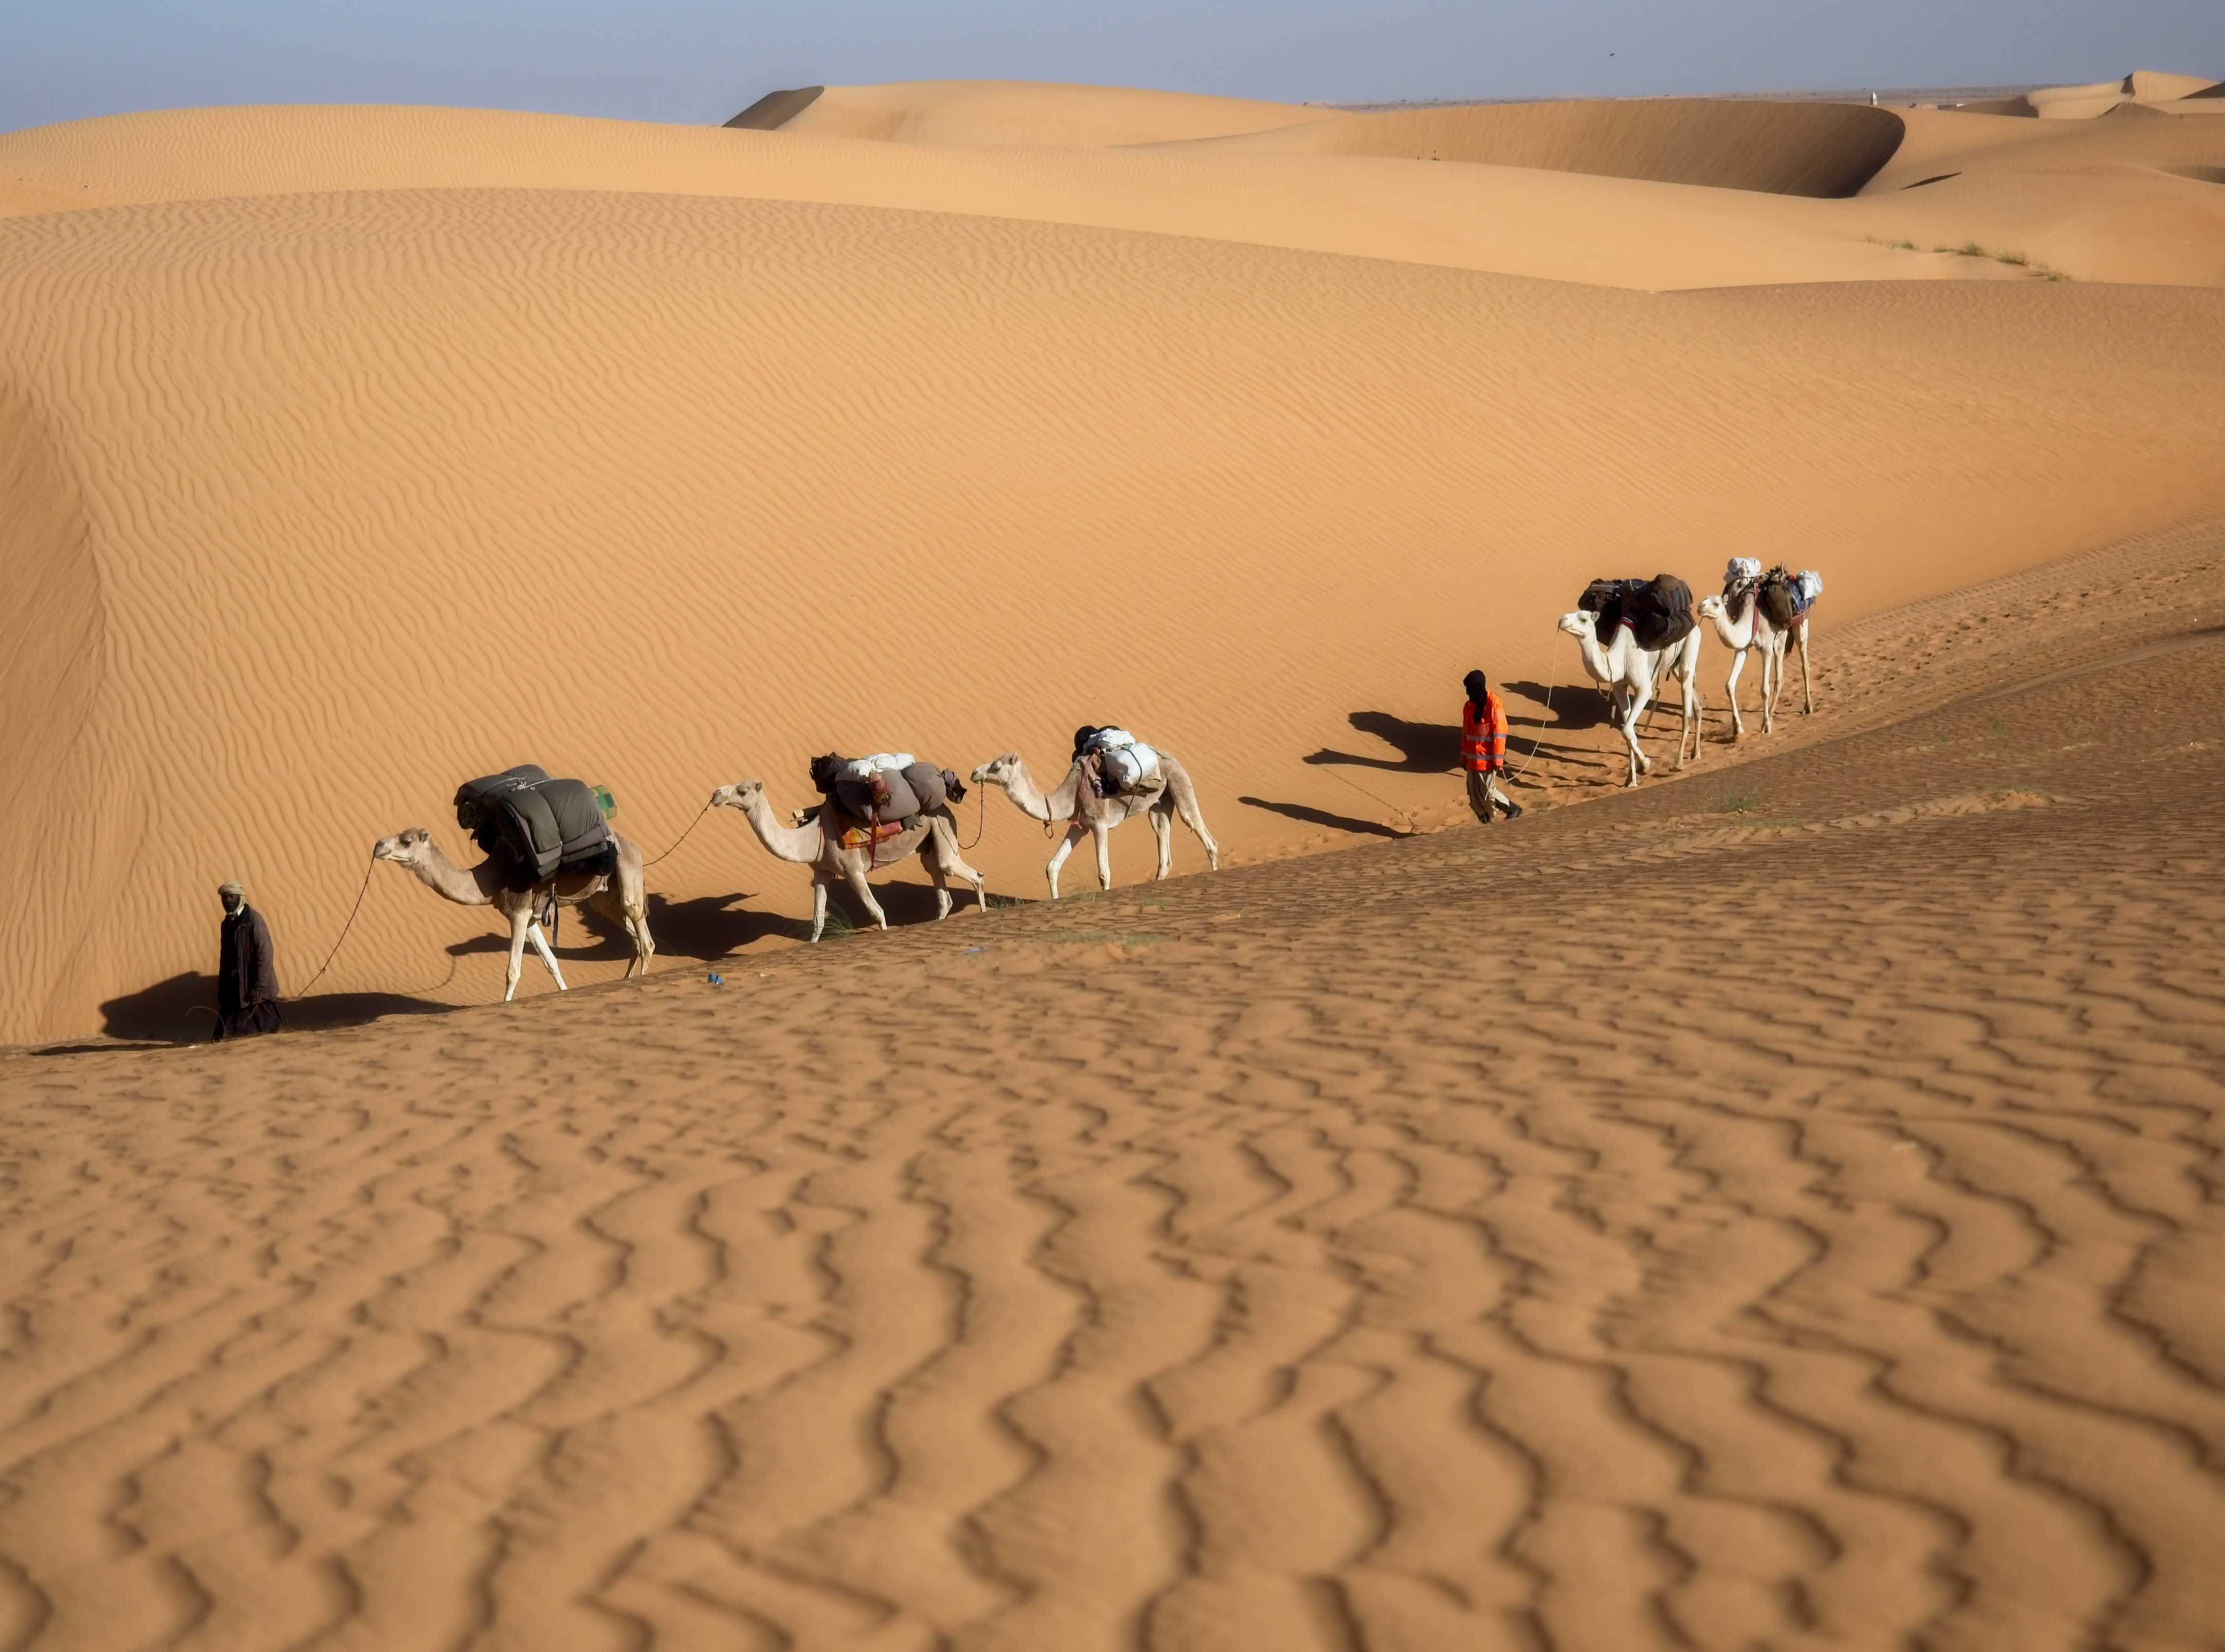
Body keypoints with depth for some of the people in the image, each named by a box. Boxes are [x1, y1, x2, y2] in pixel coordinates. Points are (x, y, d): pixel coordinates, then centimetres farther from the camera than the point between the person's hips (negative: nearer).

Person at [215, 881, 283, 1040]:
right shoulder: (227, 923, 13)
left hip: (255, 987, -7)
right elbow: (225, 958, 16)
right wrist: (222, 991, 11)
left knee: (264, 1029, -2)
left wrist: (259, 986, -19)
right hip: (234, 988, 7)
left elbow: (265, 953, -14)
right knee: (231, 1035, 2)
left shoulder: (254, 919, -9)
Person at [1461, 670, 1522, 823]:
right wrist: (1464, 757, 17)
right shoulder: (1469, 706, 10)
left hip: (1487, 759, -7)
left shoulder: (1494, 705, -12)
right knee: (1474, 794, 5)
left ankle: (1514, 810, 11)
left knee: (1487, 792, -8)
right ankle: (1486, 823, 15)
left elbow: (1500, 734, -14)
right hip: (1473, 758, 7)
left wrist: (1498, 760, -16)